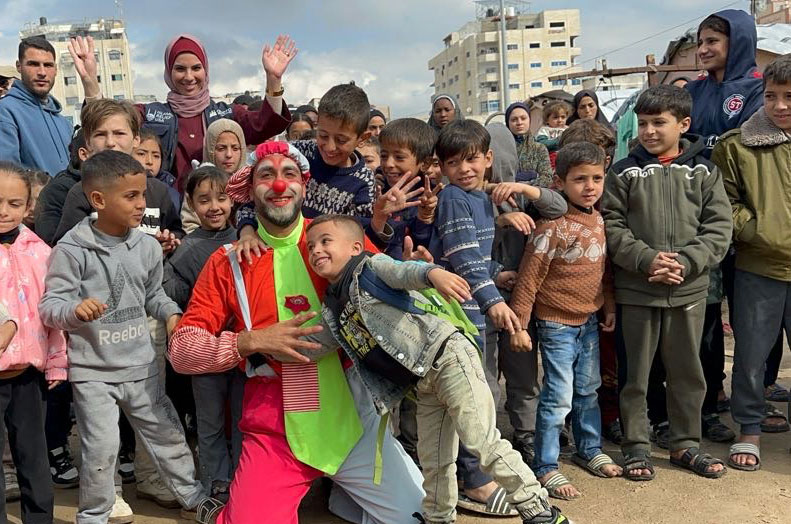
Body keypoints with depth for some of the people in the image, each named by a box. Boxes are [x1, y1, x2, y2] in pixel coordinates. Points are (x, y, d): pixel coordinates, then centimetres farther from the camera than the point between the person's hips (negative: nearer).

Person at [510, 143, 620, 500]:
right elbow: (529, 277, -19)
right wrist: (519, 324, -18)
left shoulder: (598, 221, 3)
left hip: (589, 322, 7)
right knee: (558, 398, -2)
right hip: (557, 324, -7)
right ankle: (546, 467, 10)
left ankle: (589, 450, 37)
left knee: (588, 391, 20)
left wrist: (609, 306, 17)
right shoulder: (553, 226, -20)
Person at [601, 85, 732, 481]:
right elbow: (612, 225, -5)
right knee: (637, 372, 7)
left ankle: (685, 444, 30)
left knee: (687, 371, 13)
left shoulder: (703, 172, 4)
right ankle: (636, 447, 21)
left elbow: (718, 227, -1)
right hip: (637, 290, -1)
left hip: (690, 290, 2)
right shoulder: (625, 172, 1)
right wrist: (647, 259, -18)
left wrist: (684, 263, -15)